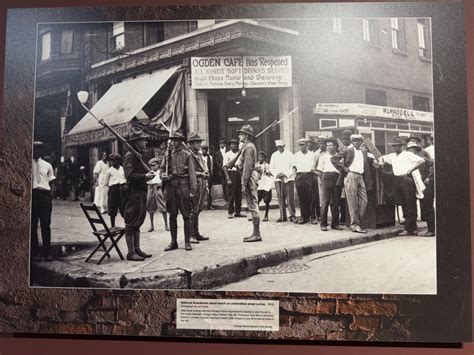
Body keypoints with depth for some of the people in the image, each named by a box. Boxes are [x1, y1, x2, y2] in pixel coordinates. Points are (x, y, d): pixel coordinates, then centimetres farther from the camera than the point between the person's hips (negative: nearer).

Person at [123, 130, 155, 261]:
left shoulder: (138, 155, 18)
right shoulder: (129, 155, -12)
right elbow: (129, 175, -20)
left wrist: (148, 174, 7)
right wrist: (145, 176, -24)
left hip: (141, 192, 10)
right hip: (133, 193, -10)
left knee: (137, 222, 14)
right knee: (131, 223, -4)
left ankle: (137, 249, 21)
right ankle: (131, 252, 1)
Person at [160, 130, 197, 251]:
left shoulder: (187, 155, 1)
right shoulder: (168, 155, 9)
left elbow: (191, 174, -2)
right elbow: (162, 169, 17)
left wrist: (192, 191, -8)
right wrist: (163, 176, -7)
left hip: (183, 187, -3)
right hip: (170, 187, 3)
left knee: (186, 215, 1)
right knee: (172, 216, 8)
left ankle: (187, 242, 10)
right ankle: (173, 242, 18)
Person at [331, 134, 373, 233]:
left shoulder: (363, 152, 19)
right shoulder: (348, 150, 1)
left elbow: (366, 168, 17)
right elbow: (333, 158, -5)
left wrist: (368, 183, 11)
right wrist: (343, 168, -8)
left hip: (361, 177, 6)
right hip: (350, 176, -6)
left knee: (364, 201, 2)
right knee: (353, 202, -4)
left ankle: (356, 222, 14)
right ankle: (355, 225, 1)